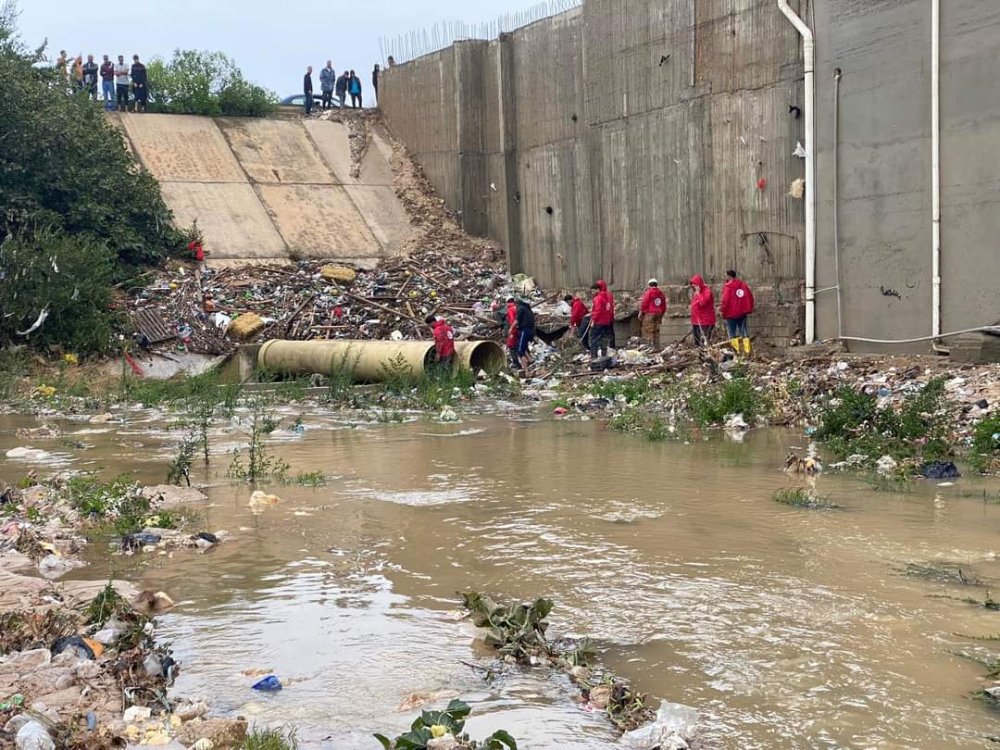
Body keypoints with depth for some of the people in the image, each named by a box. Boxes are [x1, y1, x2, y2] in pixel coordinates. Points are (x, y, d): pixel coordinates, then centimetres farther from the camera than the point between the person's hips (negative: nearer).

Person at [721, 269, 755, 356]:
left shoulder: (728, 286, -12)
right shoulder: (743, 284, 8)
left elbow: (725, 300, -18)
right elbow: (750, 296, 9)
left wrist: (723, 311, -9)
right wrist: (750, 308, 16)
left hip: (731, 313, -6)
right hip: (742, 313, 6)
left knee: (732, 333, 2)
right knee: (744, 332, 9)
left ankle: (736, 350, -2)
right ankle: (747, 350, 7)